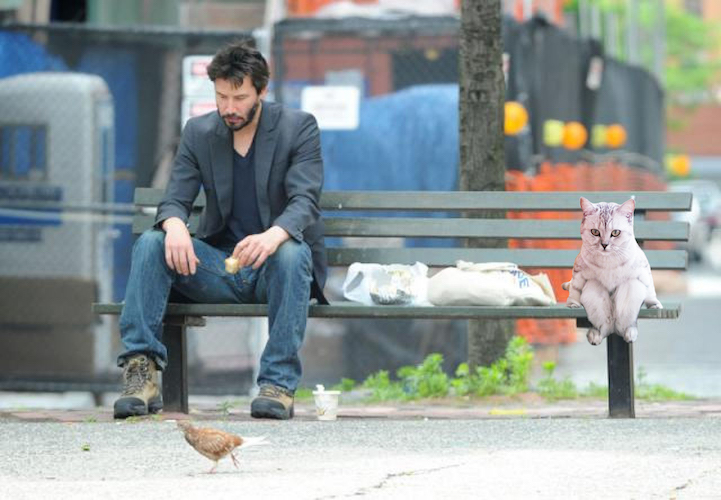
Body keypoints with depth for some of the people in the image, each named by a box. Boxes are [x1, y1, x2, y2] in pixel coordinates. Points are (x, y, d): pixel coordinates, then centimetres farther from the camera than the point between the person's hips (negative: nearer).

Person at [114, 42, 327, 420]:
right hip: (219, 267, 3)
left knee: (293, 254, -38)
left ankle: (279, 382, -37)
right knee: (150, 243, -21)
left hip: (273, 265, -3)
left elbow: (304, 202, -17)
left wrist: (274, 236, -41)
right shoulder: (198, 133, 7)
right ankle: (142, 373, -29)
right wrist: (175, 225, -28)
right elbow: (175, 199, 0)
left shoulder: (298, 128, -4)